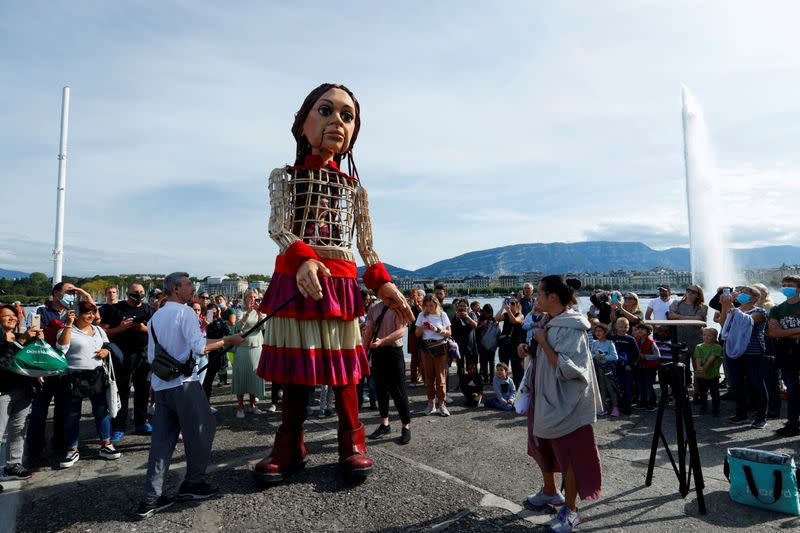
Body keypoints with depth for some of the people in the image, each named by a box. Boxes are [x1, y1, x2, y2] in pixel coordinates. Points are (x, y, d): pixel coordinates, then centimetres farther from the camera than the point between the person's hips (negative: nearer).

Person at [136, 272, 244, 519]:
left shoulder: (155, 316, 14)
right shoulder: (184, 312, -10)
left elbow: (151, 357, 17)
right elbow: (200, 346, -19)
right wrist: (228, 340, -10)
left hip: (160, 385, 8)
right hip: (184, 383, -8)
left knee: (162, 439, 8)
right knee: (201, 431, 7)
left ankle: (151, 498, 8)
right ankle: (193, 484, 17)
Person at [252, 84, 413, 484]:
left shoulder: (354, 187, 12)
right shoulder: (284, 177, 8)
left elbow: (367, 246, 12)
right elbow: (277, 228, -8)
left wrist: (383, 284, -2)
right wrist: (303, 259, -28)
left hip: (339, 282, 1)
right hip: (293, 278, 0)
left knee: (343, 367, 3)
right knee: (294, 368, 6)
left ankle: (352, 443, 19)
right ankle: (289, 446, 21)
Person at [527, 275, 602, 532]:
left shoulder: (571, 328, -22)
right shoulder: (553, 324, 6)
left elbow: (566, 368, -29)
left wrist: (542, 341, -25)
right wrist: (531, 350, 4)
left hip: (565, 404, -10)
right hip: (546, 400, 10)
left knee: (568, 455, 5)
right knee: (543, 446, 23)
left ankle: (570, 510, 20)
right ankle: (549, 492, 43)